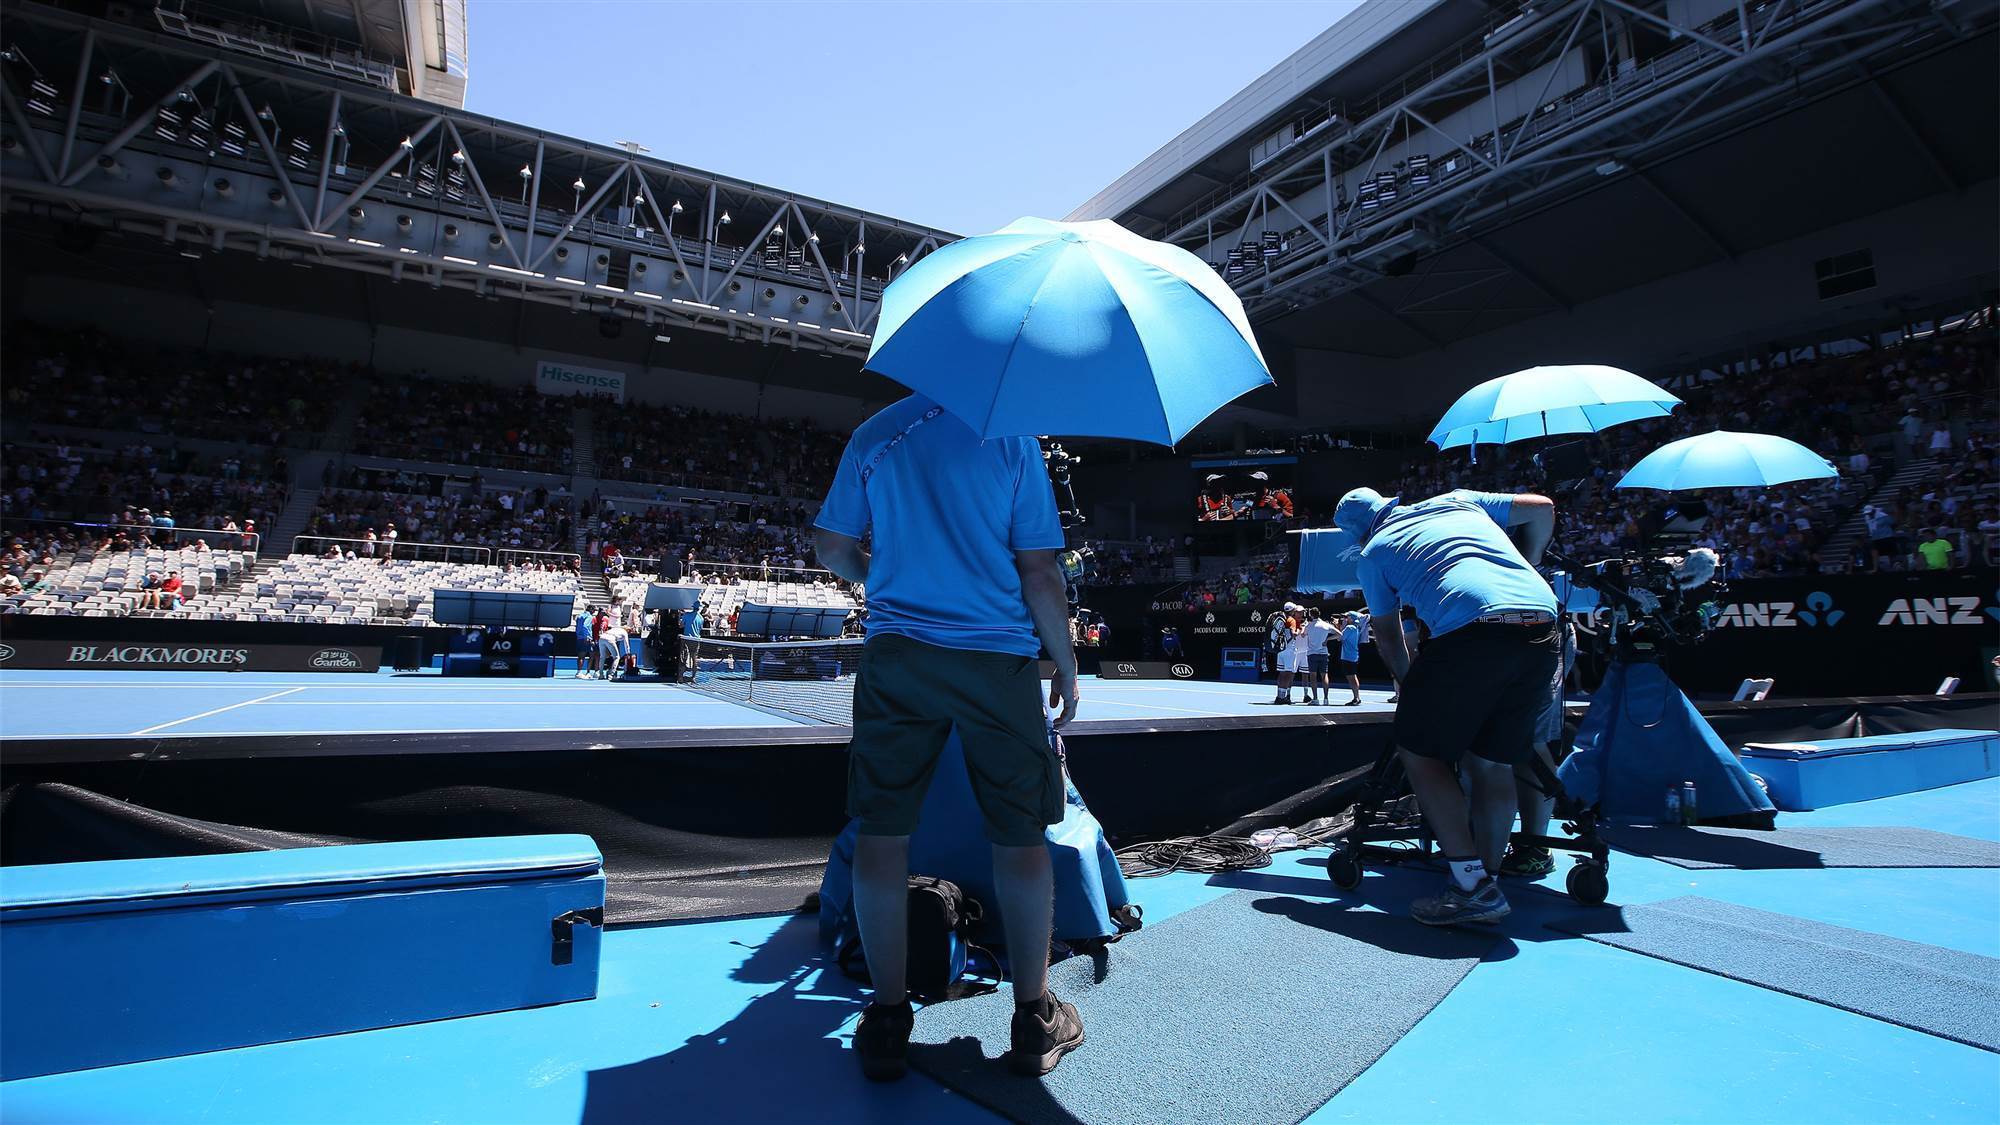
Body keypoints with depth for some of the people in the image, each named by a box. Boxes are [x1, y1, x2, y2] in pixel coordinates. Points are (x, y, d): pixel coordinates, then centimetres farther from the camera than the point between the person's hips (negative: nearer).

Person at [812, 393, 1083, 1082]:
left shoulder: (874, 435, 7)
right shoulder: (1011, 438, -1)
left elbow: (832, 548, 10)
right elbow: (1038, 570, -5)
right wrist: (1067, 665, 6)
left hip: (897, 655, 2)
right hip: (998, 656, -2)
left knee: (883, 830, 8)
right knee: (1020, 835, 8)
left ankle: (887, 1023, 16)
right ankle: (1034, 1020, 20)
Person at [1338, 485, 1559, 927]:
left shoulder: (1374, 552, 19)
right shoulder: (1457, 501, 29)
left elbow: (1387, 634, 26)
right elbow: (1542, 508, 28)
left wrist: (1405, 680, 42)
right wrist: (1528, 563, 42)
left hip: (1473, 628, -6)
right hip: (1542, 628, 6)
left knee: (1420, 753, 5)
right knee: (1492, 764, 14)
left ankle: (1472, 885, -1)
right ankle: (1486, 882, 18)